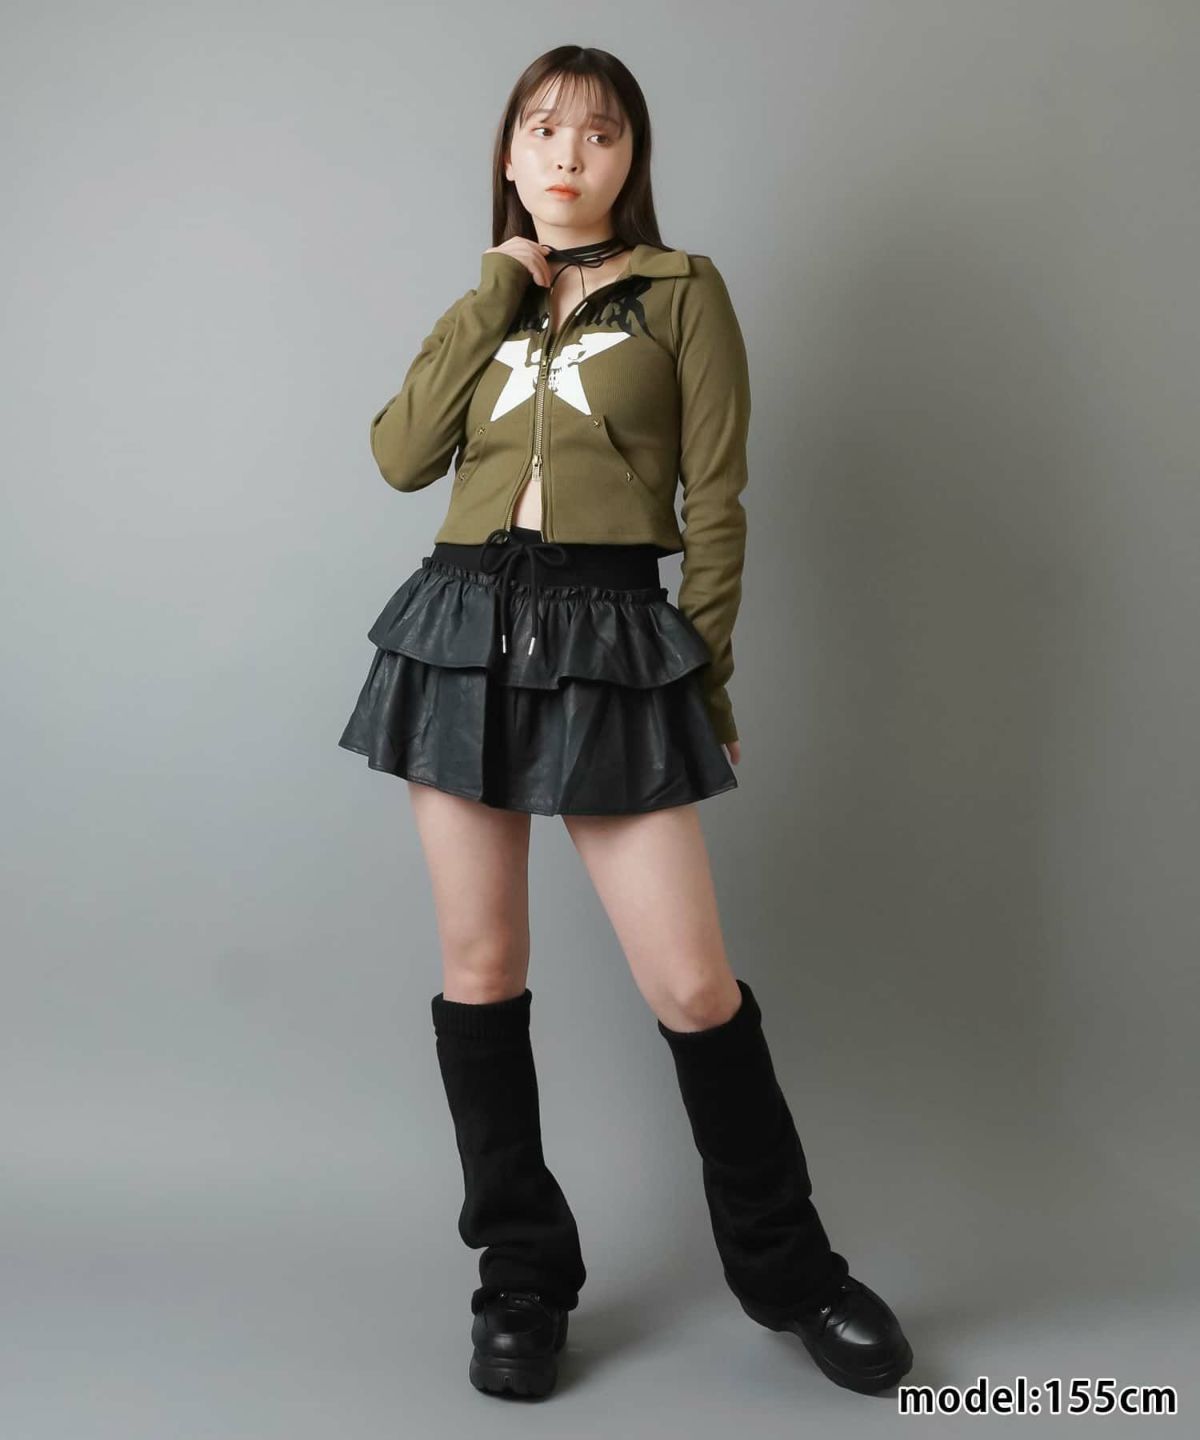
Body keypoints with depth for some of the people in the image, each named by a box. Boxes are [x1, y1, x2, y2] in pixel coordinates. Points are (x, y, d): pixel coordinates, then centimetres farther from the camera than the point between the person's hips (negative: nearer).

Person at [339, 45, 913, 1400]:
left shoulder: (682, 290, 7)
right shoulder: (485, 306, 18)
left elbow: (714, 504, 2)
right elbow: (400, 455, 0)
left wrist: (706, 680, -1)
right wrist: (495, 294, 2)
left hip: (612, 639, -4)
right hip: (463, 627, 4)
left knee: (692, 985, -5)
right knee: (479, 965, 5)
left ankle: (787, 1266, 19)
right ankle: (522, 1277, 22)